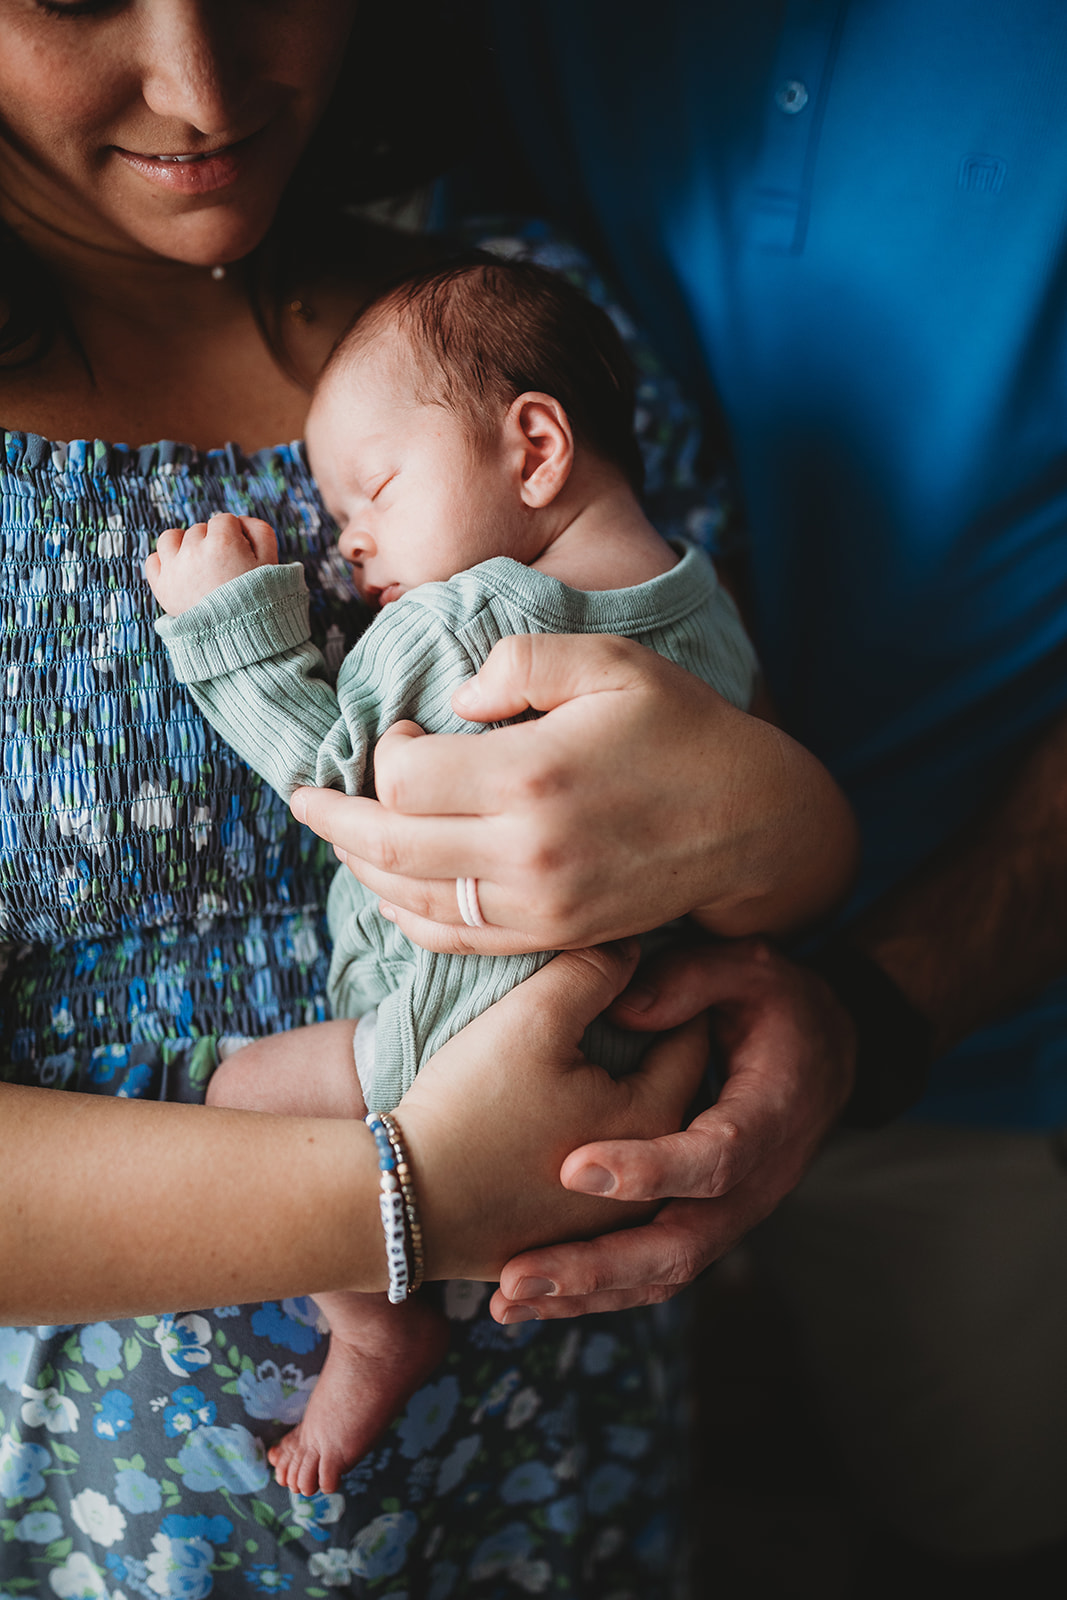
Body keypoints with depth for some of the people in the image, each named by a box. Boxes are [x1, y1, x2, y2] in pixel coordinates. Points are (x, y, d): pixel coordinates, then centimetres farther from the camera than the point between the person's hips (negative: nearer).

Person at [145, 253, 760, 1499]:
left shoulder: (460, 628, -26)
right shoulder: (708, 614, -1)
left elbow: (336, 772, -15)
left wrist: (233, 624, -9)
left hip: (487, 1028, -8)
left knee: (247, 1095, 3)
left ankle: (376, 1333, 12)